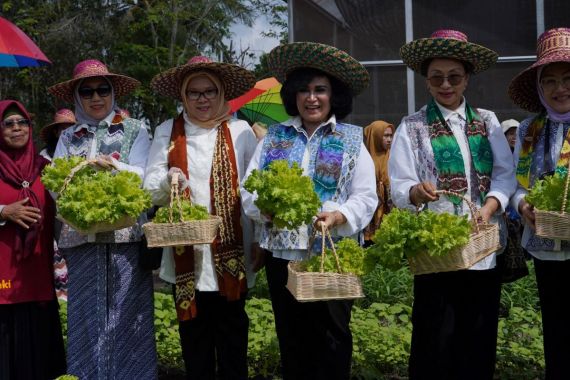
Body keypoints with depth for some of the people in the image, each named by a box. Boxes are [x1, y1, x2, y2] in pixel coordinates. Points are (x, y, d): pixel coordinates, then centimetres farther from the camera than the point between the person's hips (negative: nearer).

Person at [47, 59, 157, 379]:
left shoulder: (135, 130, 8)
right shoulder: (68, 138, 15)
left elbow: (139, 176, -4)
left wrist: (110, 166, -21)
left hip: (126, 235, -2)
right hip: (81, 239, 2)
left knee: (125, 317, -2)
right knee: (86, 319, 4)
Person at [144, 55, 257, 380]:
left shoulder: (241, 131, 3)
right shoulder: (167, 132, 6)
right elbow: (150, 188, 0)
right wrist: (168, 183, -23)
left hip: (231, 251, -1)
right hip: (186, 253, 1)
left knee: (232, 335, 6)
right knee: (194, 339, 10)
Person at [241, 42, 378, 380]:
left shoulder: (352, 139, 4)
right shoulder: (274, 137, 10)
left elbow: (365, 197, -3)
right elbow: (249, 188, 5)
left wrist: (340, 216, -22)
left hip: (333, 254, -2)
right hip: (282, 252, 3)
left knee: (331, 338, 3)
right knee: (291, 337, 11)